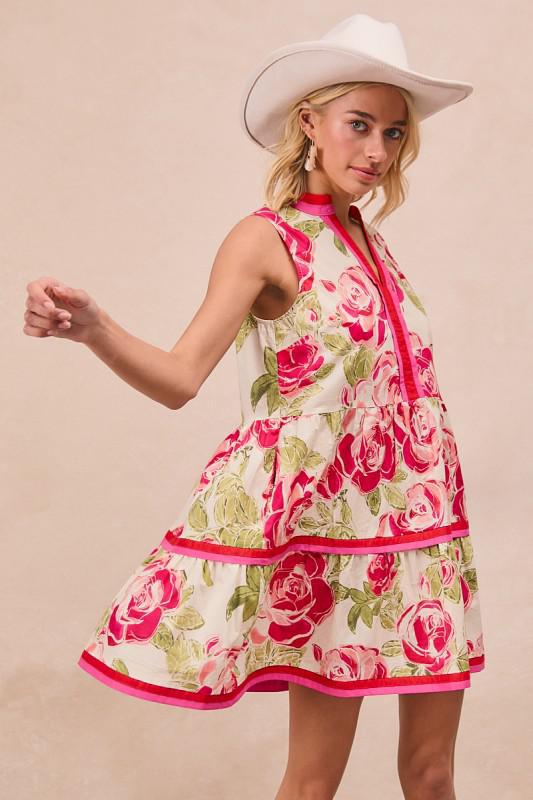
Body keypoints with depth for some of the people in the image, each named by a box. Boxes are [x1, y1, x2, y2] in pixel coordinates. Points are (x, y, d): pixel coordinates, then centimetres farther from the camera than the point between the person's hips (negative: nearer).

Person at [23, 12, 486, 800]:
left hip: (415, 524, 6)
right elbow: (179, 377, -23)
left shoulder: (372, 242, 10)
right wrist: (92, 327, -41)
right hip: (330, 531, -6)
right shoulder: (266, 239, -10)